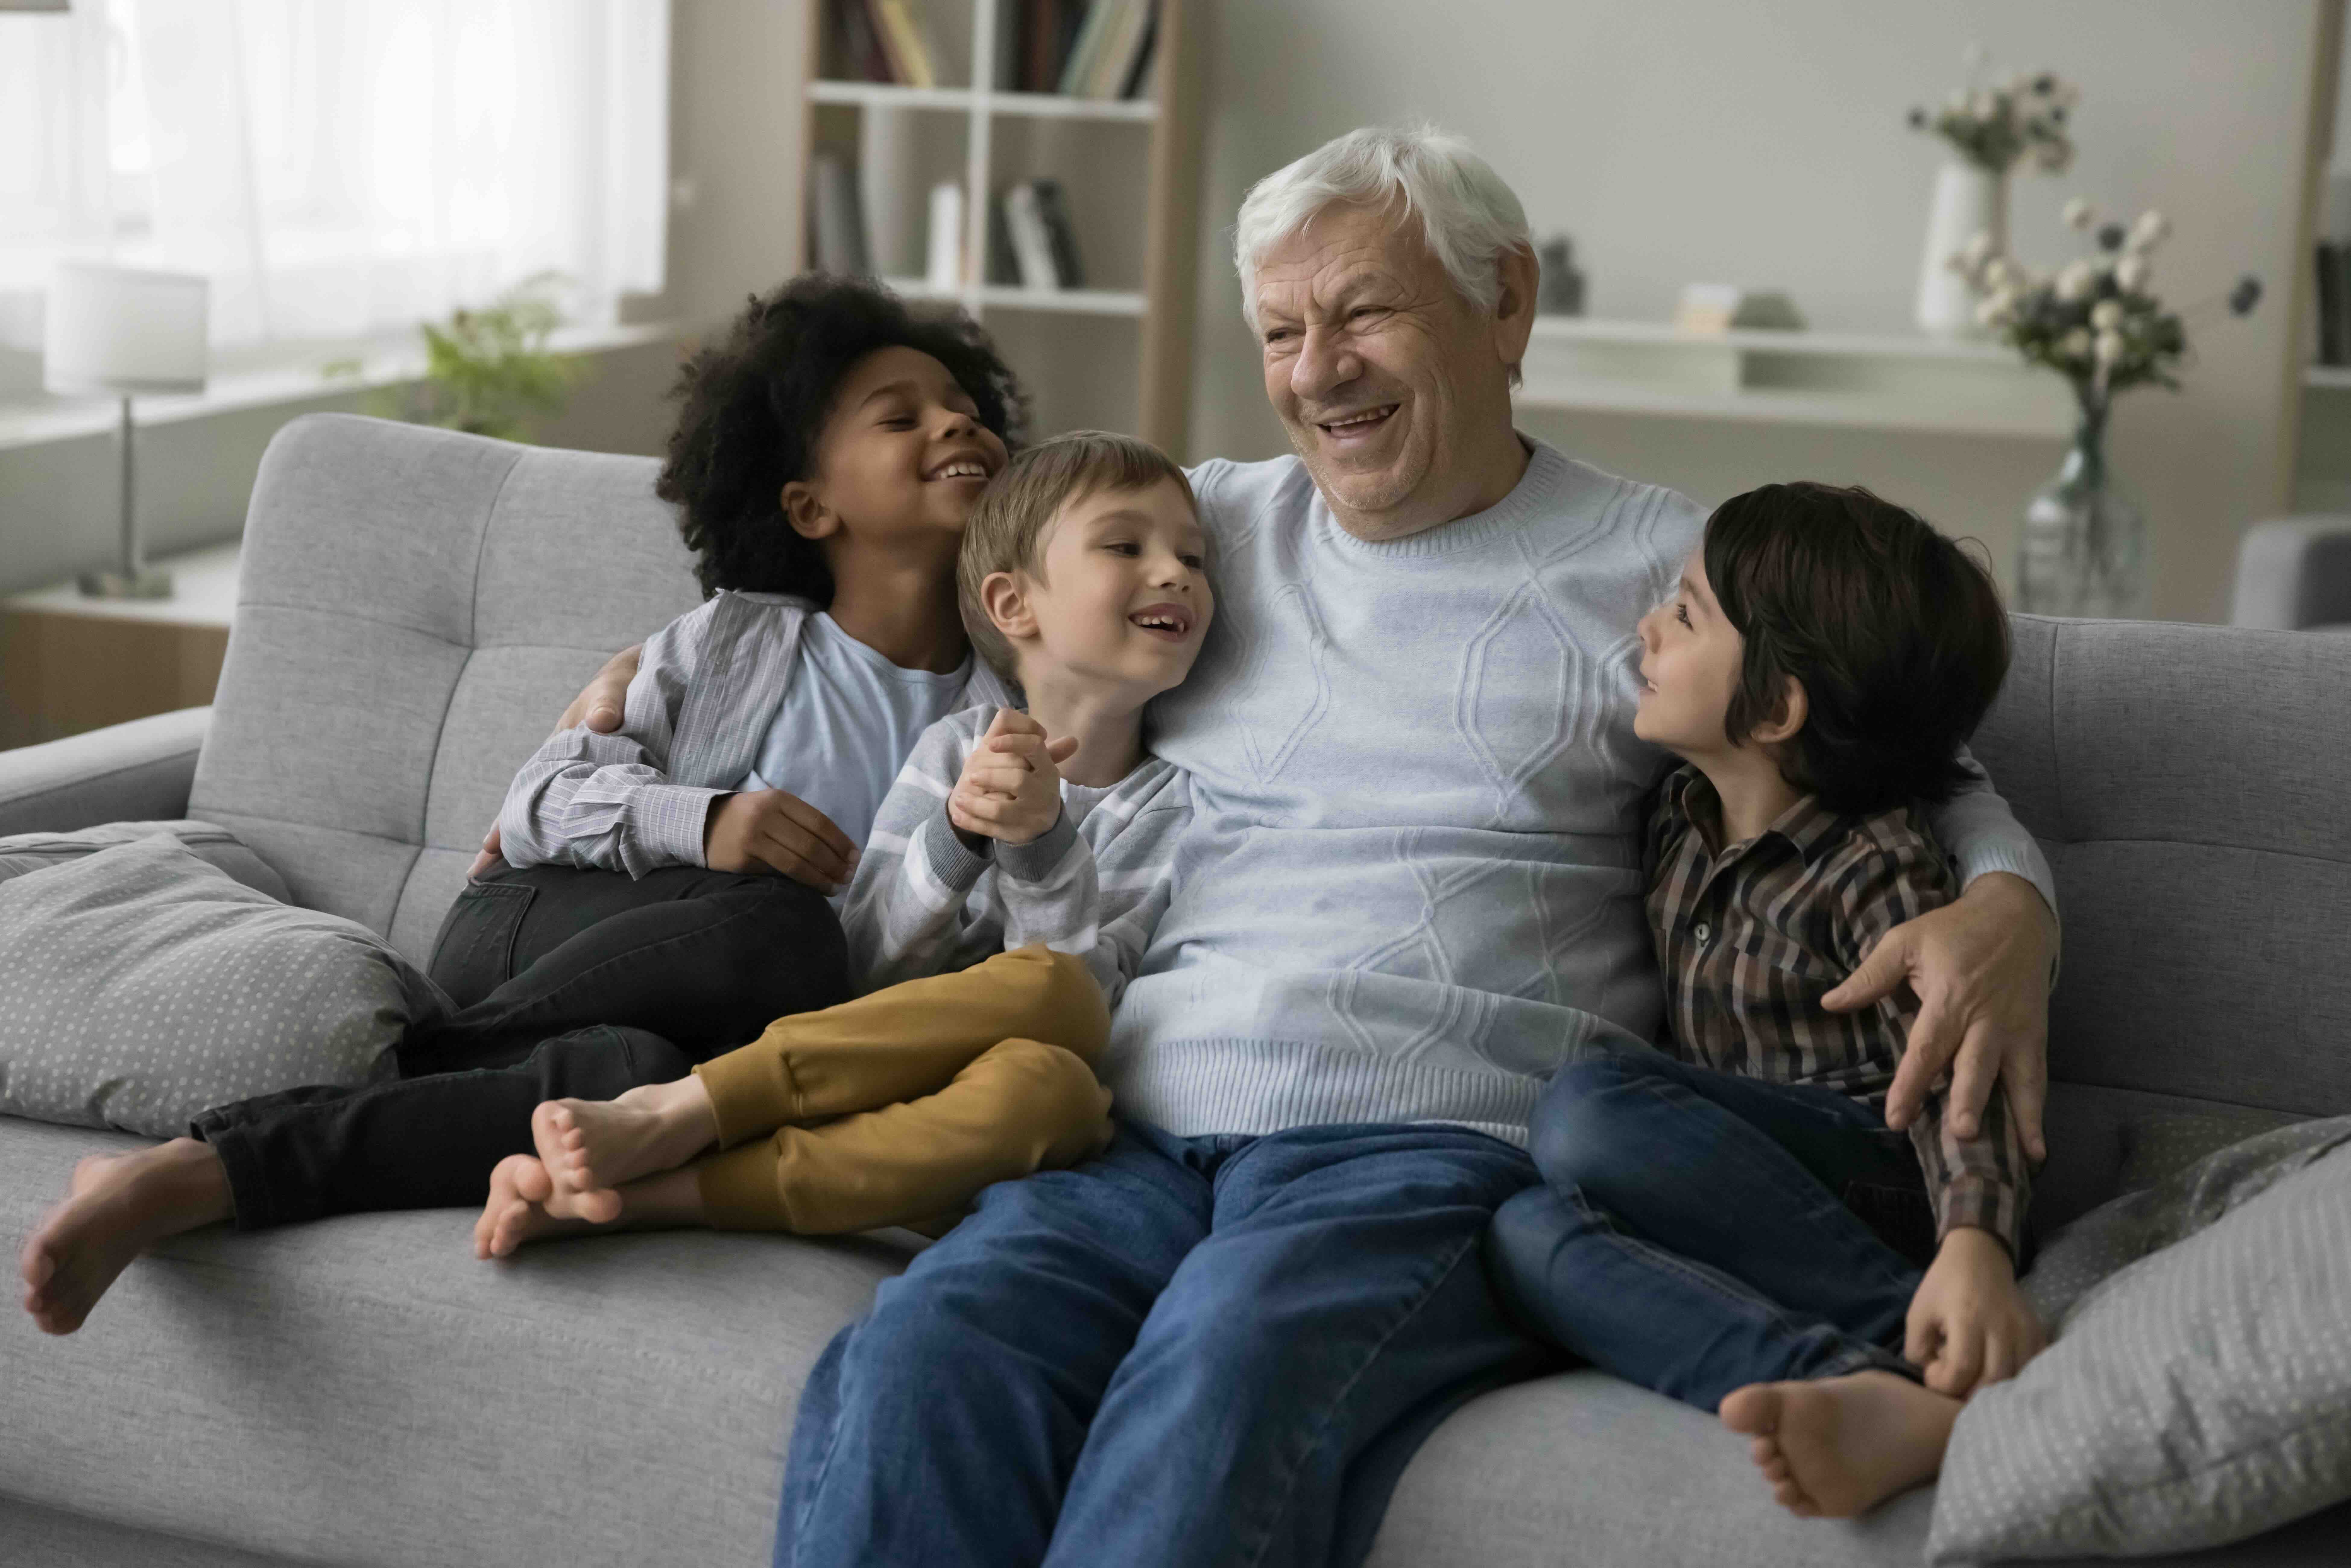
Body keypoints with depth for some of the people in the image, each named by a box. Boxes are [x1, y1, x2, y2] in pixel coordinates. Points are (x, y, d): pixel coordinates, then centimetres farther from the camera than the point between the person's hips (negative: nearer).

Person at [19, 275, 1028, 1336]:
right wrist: (699, 822, -17)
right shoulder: (735, 640, 10)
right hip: (539, 932, 0)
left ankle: (209, 1170, -36)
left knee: (638, 1079, -40)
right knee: (779, 931, -37)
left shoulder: (1008, 710, 14)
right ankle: (397, 1066, -26)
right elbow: (541, 799, 3)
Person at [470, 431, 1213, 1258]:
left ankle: (651, 1191, -39)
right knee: (1040, 985, -32)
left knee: (1045, 1079, -38)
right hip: (889, 1070, 1)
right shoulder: (958, 748, 10)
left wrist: (1040, 840, -24)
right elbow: (872, 965, -1)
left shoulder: (1177, 802, 5)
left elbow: (1091, 995, -9)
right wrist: (957, 831, -17)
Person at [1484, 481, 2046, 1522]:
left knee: (1587, 1108, -31)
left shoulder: (1875, 869, -9)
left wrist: (1976, 1246, -39)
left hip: (1872, 1178, -6)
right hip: (1738, 1189, 6)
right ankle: (1871, 1401, -49)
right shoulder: (1680, 818, 13)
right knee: (1527, 1234, -27)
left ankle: (1965, 1357, -34)